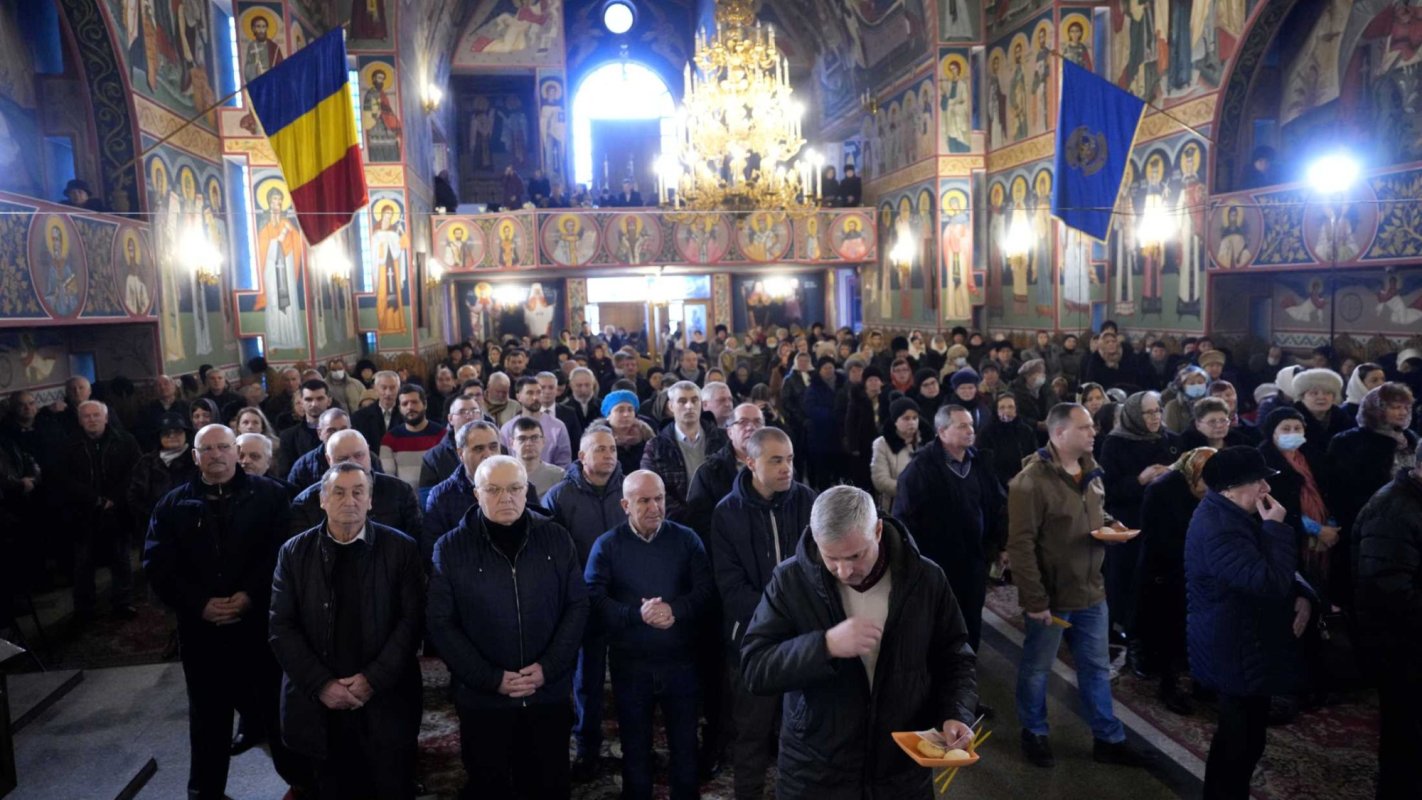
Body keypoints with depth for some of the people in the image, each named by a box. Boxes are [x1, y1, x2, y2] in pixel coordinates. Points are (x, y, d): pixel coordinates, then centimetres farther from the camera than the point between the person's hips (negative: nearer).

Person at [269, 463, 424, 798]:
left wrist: (374, 679, -13)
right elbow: (281, 628, -1)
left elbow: (412, 619, -5)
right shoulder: (294, 552, 3)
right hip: (320, 704, 1)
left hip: (386, 702, -1)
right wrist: (321, 684, -10)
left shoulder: (401, 548, -2)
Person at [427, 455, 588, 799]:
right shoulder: (450, 548, -6)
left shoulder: (556, 538, -2)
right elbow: (441, 623, -7)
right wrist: (491, 679, -13)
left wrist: (549, 667, -10)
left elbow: (577, 606, 0)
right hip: (482, 698, -1)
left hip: (549, 693, 1)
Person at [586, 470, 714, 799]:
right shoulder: (606, 545, -4)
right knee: (635, 742, 17)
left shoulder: (686, 538, -1)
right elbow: (594, 599, -13)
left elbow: (706, 589, -6)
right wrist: (638, 615, -25)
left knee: (685, 739, 16)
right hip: (629, 663, 0)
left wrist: (674, 609, -22)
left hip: (680, 659, 1)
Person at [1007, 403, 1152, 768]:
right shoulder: (1031, 481, -21)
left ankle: (1108, 739, 33)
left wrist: (1110, 526, -3)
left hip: (1091, 591, 7)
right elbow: (1020, 545, -21)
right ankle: (1034, 734, 32)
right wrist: (1035, 600, -21)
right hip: (1050, 595, -7)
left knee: (1097, 667, 18)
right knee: (1037, 668, 13)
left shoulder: (1090, 470, 4)